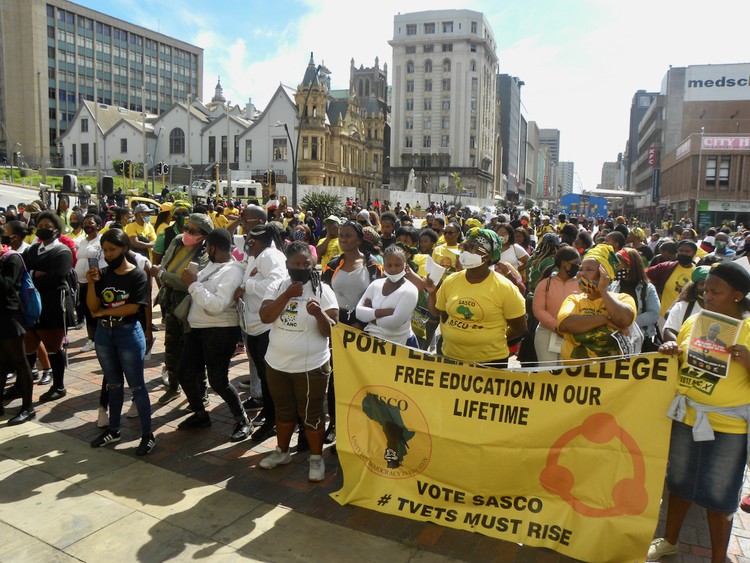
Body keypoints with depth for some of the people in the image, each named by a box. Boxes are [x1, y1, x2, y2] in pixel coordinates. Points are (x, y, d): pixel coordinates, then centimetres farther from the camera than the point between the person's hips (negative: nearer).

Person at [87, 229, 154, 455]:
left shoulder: (137, 275, -10)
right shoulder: (103, 273, 2)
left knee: (136, 385, 1)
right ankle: (113, 429, 31)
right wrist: (91, 282, -15)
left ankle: (148, 434, 10)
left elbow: (133, 307, -17)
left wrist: (102, 312, -8)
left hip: (129, 333, -5)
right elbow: (93, 307, -2)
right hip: (103, 333, 5)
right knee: (113, 384, 17)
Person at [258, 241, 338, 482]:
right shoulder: (277, 287, 0)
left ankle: (316, 458, 26)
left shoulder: (323, 290, -10)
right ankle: (282, 451, 40)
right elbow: (265, 317, -13)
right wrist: (287, 295, -21)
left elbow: (331, 330, -14)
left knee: (311, 414, 8)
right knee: (283, 410, 21)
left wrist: (319, 313, -34)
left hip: (310, 367, -4)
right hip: (277, 364, 4)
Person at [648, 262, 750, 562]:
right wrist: (669, 351, -8)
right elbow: (677, 365, 12)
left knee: (718, 494, 9)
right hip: (685, 416, 5)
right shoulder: (693, 321, 2)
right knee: (679, 481, 20)